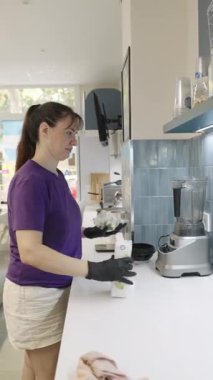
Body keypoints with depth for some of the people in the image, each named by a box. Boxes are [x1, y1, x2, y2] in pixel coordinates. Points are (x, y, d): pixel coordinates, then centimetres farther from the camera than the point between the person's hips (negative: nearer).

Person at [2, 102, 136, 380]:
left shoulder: (56, 176, 4)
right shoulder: (30, 180, -23)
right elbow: (30, 251, -30)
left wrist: (84, 231, 4)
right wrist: (94, 270, -32)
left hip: (53, 289, 8)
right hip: (35, 295, -8)